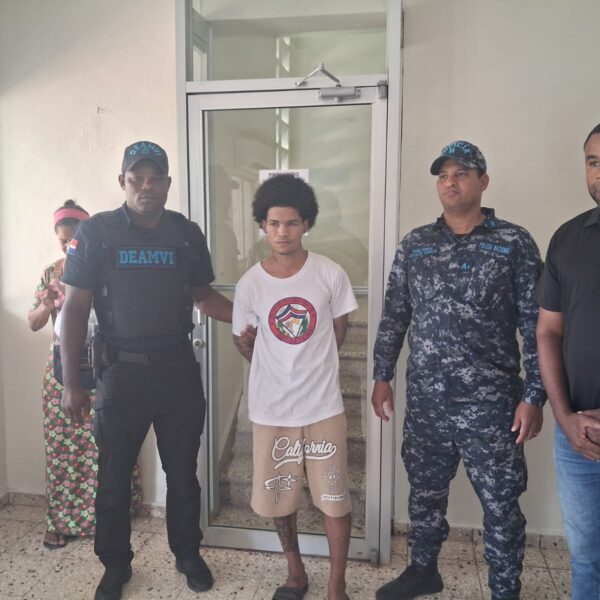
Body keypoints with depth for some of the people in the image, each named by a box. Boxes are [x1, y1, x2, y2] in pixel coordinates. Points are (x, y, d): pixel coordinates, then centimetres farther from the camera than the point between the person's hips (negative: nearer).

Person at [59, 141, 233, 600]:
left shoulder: (187, 233, 1)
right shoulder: (95, 233, -6)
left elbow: (204, 296, 11)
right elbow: (75, 309, -4)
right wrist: (71, 384, -6)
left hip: (179, 368, 2)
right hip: (122, 371, -1)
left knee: (182, 470, 14)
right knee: (114, 475, 11)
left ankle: (188, 554, 35)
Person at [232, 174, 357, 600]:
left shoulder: (331, 274, -10)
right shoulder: (250, 284, -7)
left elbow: (338, 332, 5)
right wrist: (280, 372, 9)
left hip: (323, 406, -1)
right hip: (271, 409, 2)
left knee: (336, 501, 7)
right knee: (279, 498, 16)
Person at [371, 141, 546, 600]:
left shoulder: (514, 243, -4)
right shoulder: (414, 245, 5)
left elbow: (536, 326, -5)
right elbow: (394, 316, 8)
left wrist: (534, 396, -9)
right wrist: (382, 377, 6)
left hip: (490, 403, -3)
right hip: (425, 400, 3)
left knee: (500, 505, 10)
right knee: (425, 492, 18)